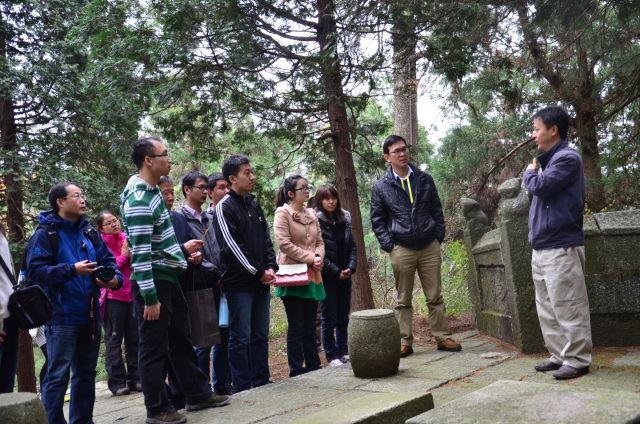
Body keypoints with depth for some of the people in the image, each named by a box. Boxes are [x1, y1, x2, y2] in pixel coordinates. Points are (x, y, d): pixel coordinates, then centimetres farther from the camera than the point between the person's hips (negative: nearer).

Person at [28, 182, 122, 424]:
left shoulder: (89, 232, 12)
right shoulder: (45, 233, -6)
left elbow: (108, 260, 14)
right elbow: (35, 271, -14)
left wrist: (115, 278, -7)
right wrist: (72, 270, -22)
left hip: (90, 315, 6)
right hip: (62, 317, -6)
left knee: (86, 372, 15)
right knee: (58, 376, -4)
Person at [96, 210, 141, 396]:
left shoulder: (126, 239, 11)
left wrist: (133, 257, -2)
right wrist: (123, 256, -12)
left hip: (132, 294, 5)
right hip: (112, 297, -5)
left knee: (134, 338, 8)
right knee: (114, 339, 0)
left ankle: (135, 378, 15)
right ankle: (117, 382, 5)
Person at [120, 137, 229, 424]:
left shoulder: (152, 190, 10)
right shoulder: (138, 200, -20)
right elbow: (140, 254, -24)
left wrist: (180, 248, 19)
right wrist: (149, 298, -23)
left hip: (168, 278, 10)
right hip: (153, 282, -10)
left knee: (180, 340, 17)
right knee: (154, 347, 2)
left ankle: (197, 394, 28)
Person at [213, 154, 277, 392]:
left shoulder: (253, 205, 15)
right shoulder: (224, 207, -8)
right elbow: (231, 246, -14)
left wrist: (271, 267, 0)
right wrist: (258, 272, -12)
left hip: (261, 282, 7)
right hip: (239, 283, -7)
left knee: (261, 335, 13)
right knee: (241, 337, -1)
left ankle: (261, 381, 22)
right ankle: (243, 388, 7)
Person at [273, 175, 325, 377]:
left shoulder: (311, 214, 14)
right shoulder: (283, 213, -7)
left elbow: (319, 241, 15)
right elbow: (284, 244, -15)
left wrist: (319, 257, -6)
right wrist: (311, 258, -15)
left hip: (312, 276, 6)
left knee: (310, 326, 12)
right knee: (296, 326, -1)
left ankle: (313, 367, 20)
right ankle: (296, 370, 8)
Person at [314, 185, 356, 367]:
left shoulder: (345, 219, 8)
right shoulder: (316, 221, -10)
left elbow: (352, 246, 10)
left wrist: (350, 267, -5)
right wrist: (336, 272, -14)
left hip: (344, 275, 5)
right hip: (327, 276, -5)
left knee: (343, 317, 13)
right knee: (329, 318, 2)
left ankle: (343, 352, 23)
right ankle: (332, 356, 10)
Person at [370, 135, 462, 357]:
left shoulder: (425, 179, 8)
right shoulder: (381, 187, 1)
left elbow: (437, 210, 13)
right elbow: (377, 221, 4)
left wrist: (439, 237, 4)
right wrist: (389, 245, -5)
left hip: (429, 247, 2)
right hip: (401, 249, -2)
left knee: (435, 296, 6)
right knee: (403, 300, 5)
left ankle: (443, 337, 13)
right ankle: (404, 342, 11)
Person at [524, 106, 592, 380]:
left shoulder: (567, 158, -10)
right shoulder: (548, 160, 18)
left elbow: (539, 186, -19)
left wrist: (530, 172, -1)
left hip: (561, 247, -10)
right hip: (541, 248, 10)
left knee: (568, 307, -4)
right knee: (547, 309, 13)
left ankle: (577, 360, 4)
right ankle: (559, 355, 20)